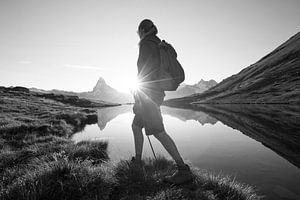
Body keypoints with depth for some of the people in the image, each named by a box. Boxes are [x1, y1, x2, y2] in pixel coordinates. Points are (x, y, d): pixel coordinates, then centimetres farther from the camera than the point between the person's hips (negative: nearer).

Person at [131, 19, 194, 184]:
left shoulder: (146, 43, -5)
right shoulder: (159, 45, 21)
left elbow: (142, 70, -16)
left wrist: (138, 97, -16)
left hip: (148, 93, -10)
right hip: (158, 92, 10)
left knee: (158, 131, -12)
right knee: (136, 125, 18)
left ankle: (183, 169, -10)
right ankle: (137, 160, 28)